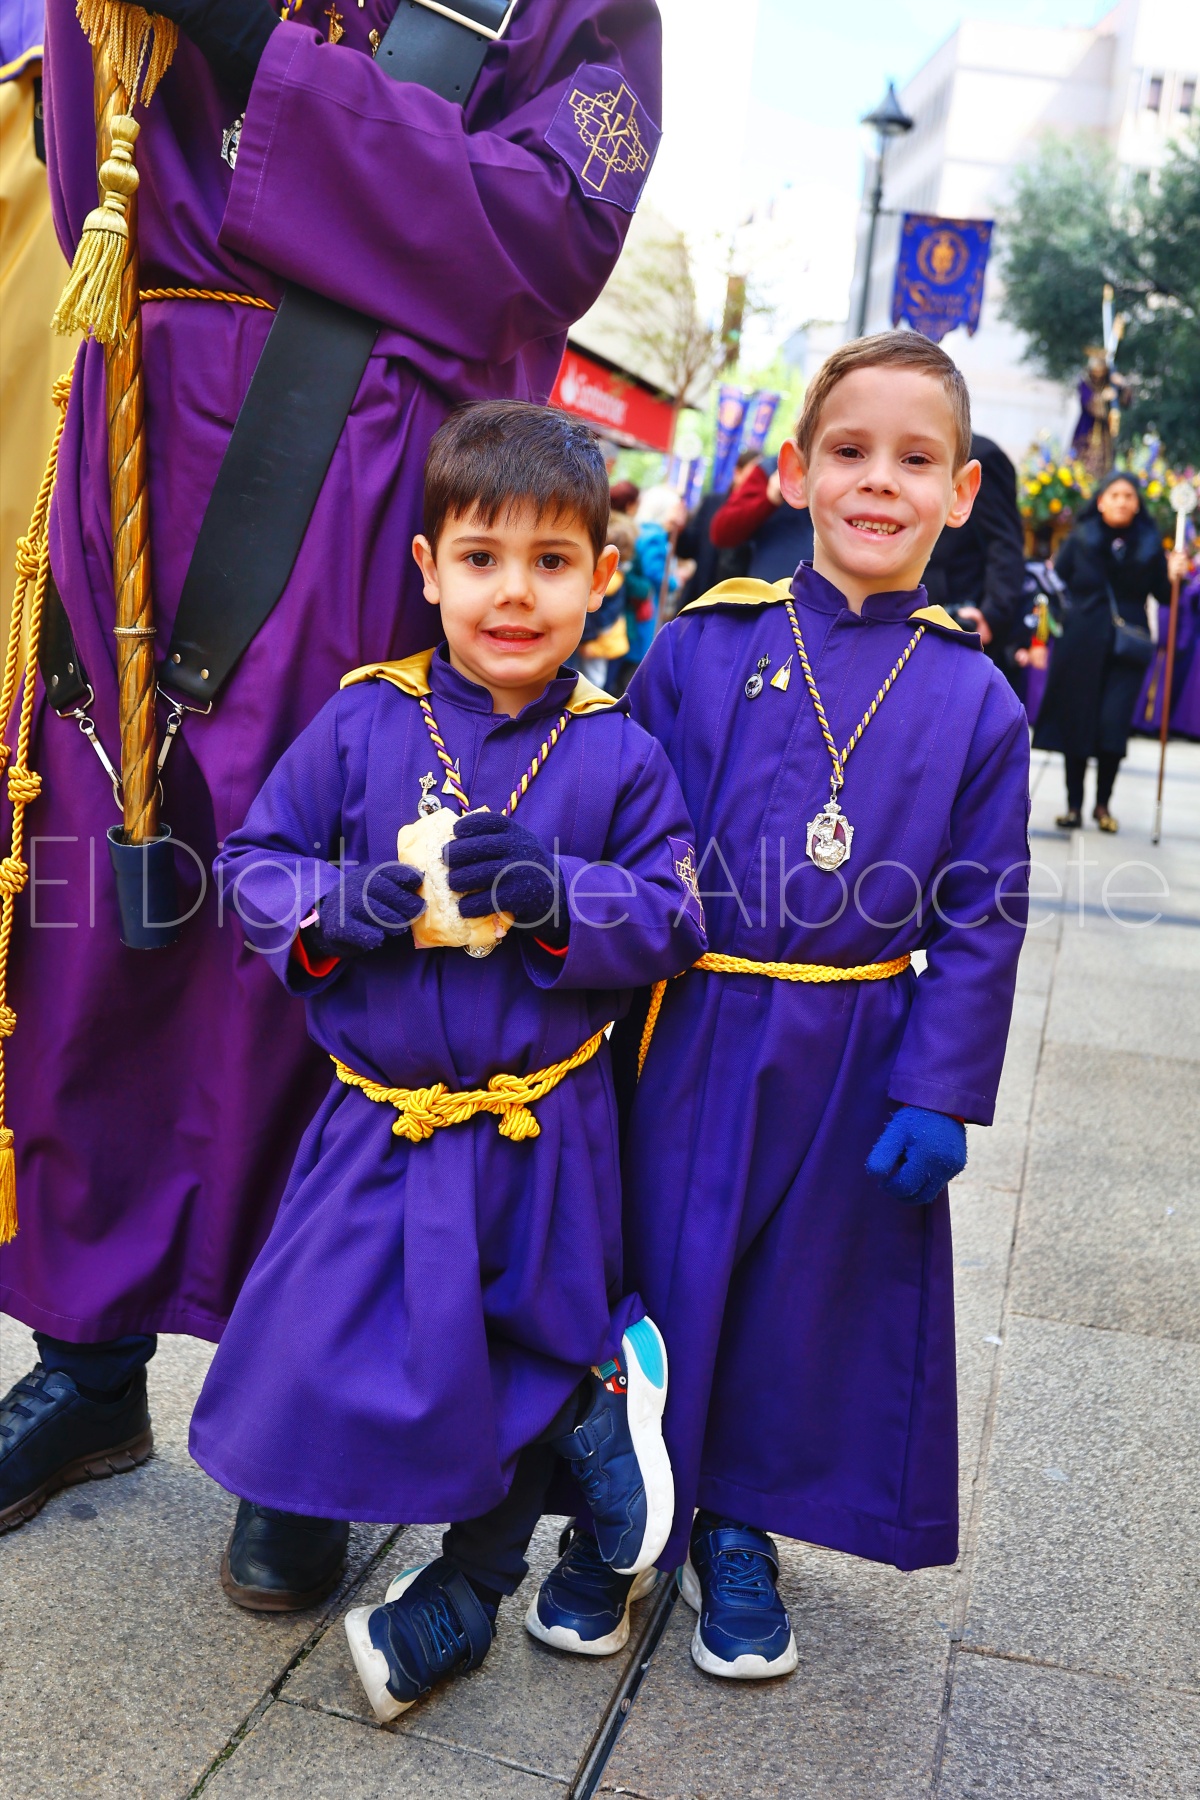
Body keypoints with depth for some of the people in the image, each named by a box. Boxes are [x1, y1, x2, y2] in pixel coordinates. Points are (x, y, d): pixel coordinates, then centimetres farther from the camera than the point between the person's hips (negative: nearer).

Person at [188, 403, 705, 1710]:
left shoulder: (619, 756, -5)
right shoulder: (362, 723, -4)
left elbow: (673, 918, -5)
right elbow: (253, 858, 1)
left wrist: (555, 894, -22)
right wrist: (334, 905, -19)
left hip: (540, 1133, -1)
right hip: (382, 1125, 2)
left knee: (521, 1357, 9)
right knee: (336, 1359, 6)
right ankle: (600, 1397, 28)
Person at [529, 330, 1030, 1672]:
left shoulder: (975, 702, -1)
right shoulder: (703, 649, -3)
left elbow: (983, 918, 1)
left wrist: (941, 1093, -5)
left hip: (855, 1066, 1)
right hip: (695, 1043, -1)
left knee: (805, 1296, 14)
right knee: (661, 1274, 10)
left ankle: (739, 1531, 37)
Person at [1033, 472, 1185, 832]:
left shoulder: (1148, 544, 4)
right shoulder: (1082, 538, 2)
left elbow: (1163, 595, 7)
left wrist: (1174, 576, -12)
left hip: (1127, 647, 0)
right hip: (1081, 644, 0)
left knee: (1113, 725, -7)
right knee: (1077, 722, 3)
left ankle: (1103, 803, 11)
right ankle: (1074, 805, 14)